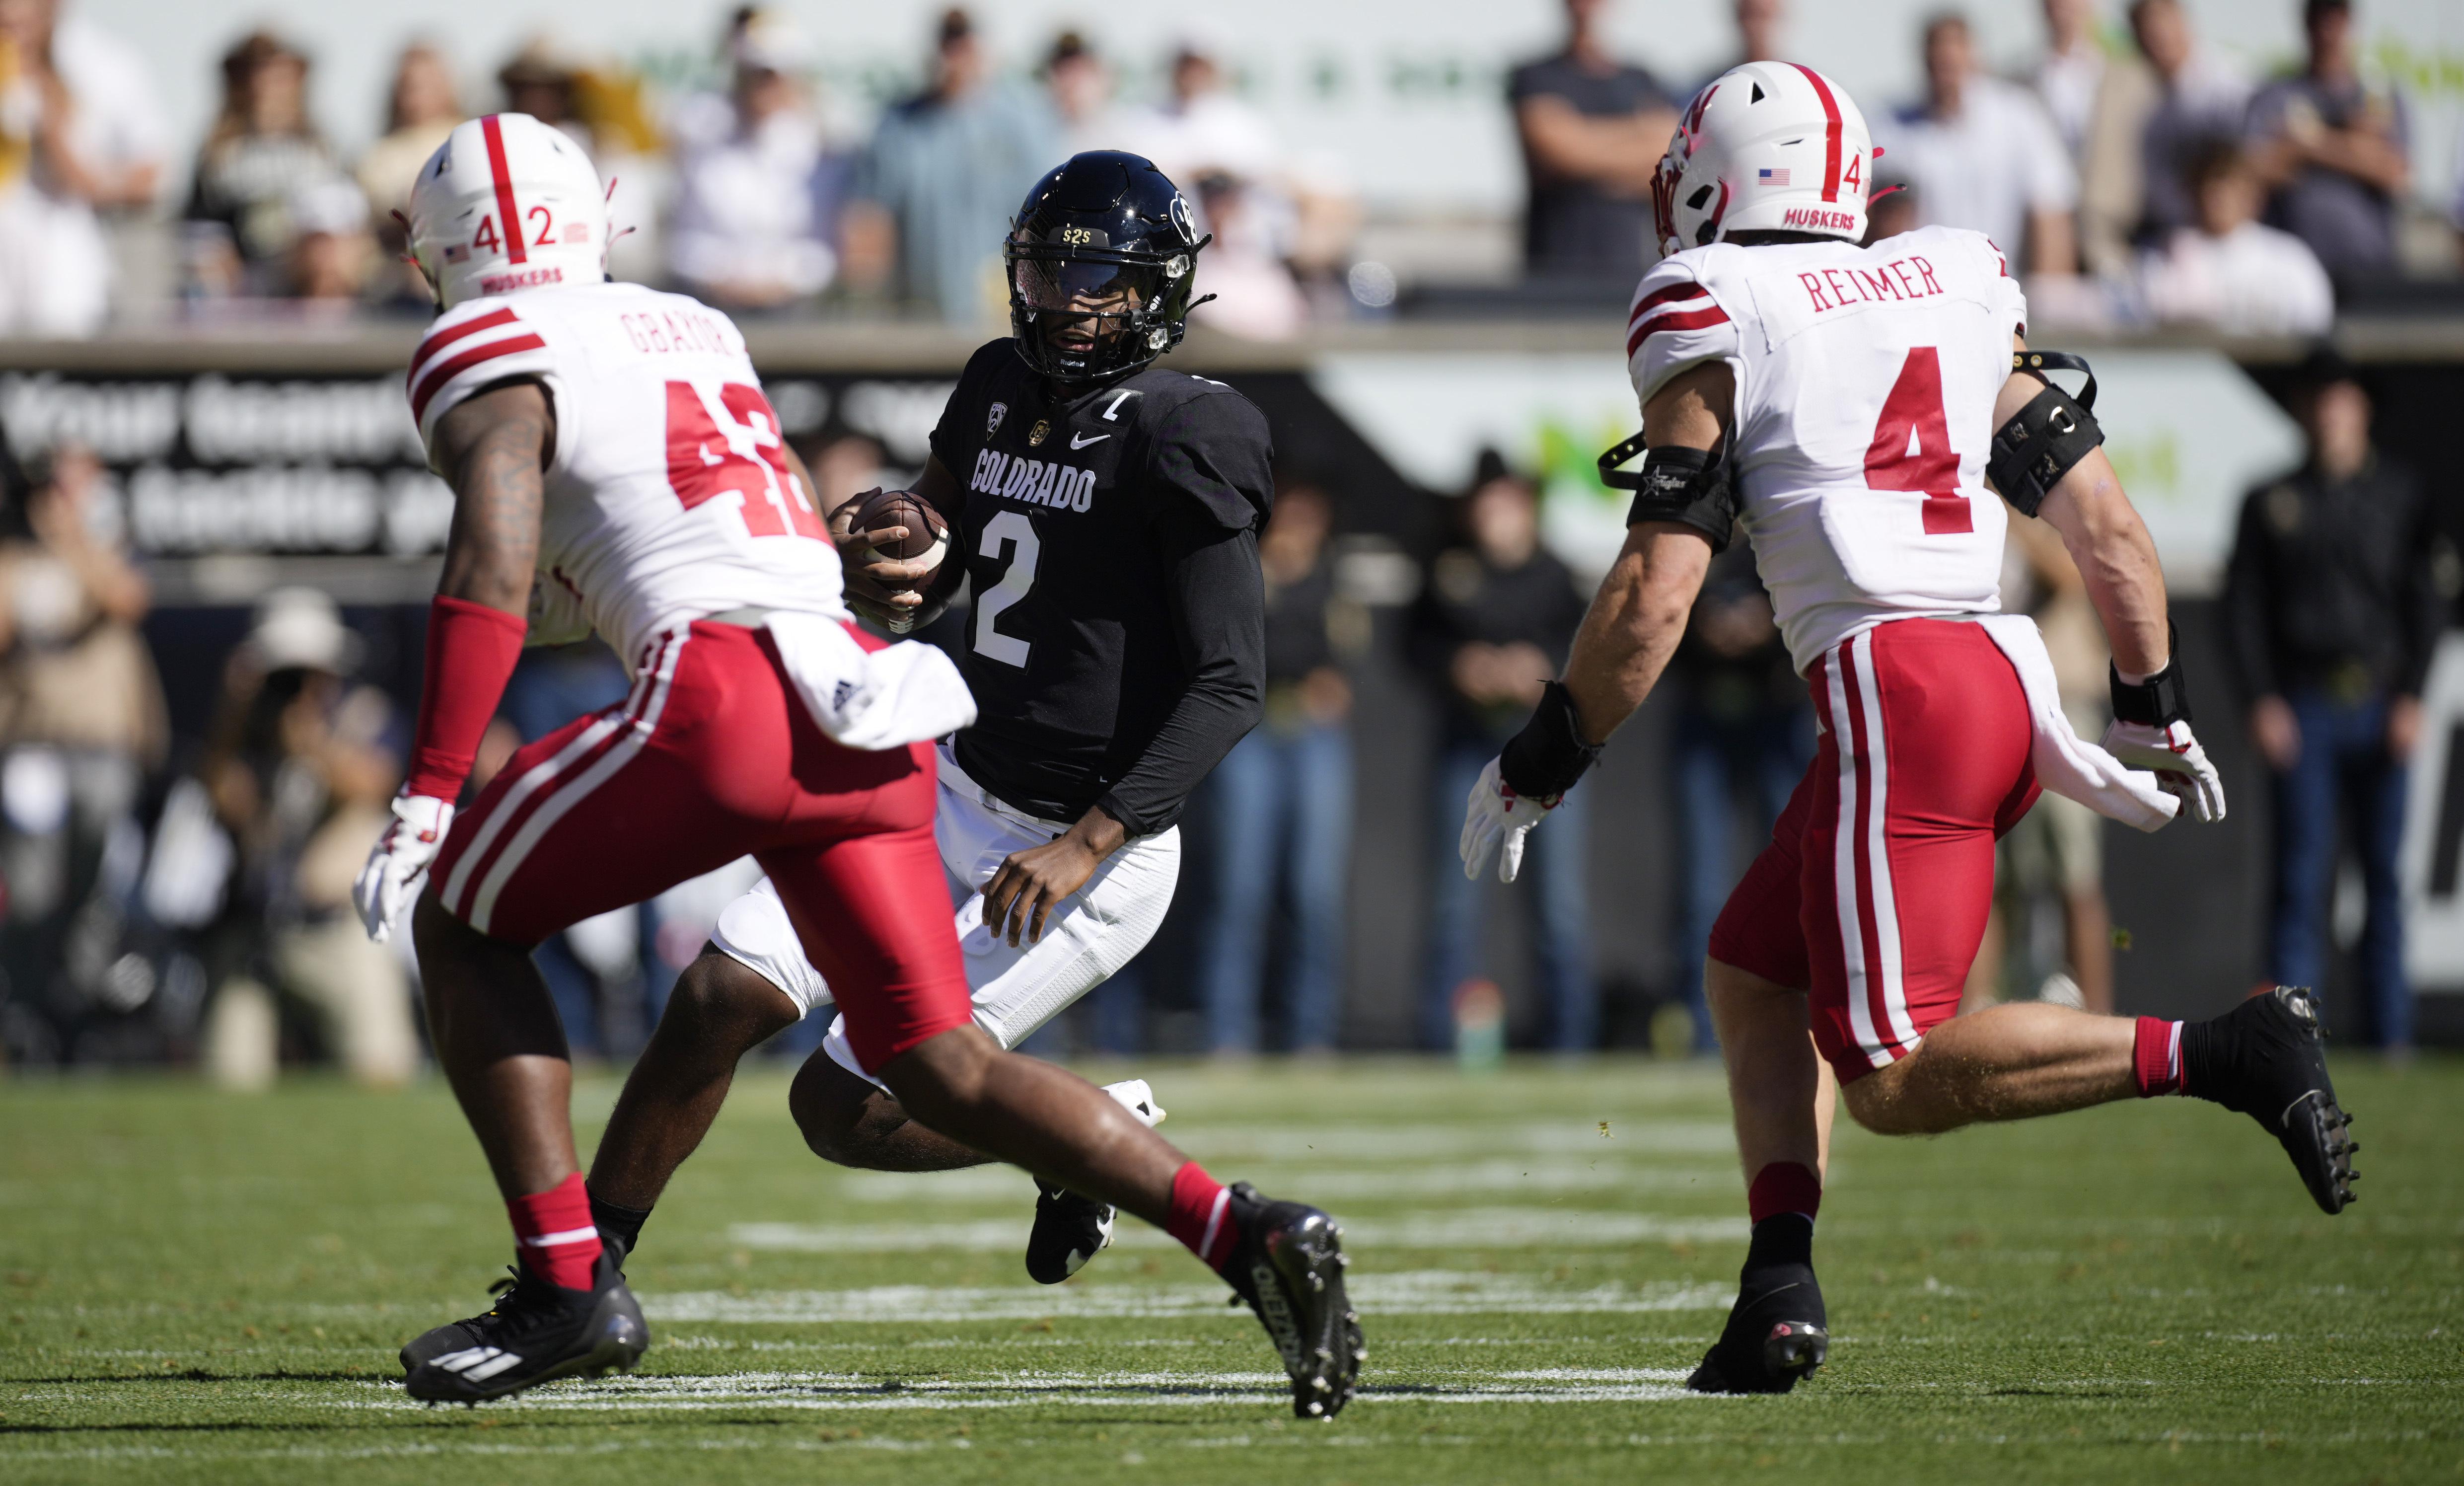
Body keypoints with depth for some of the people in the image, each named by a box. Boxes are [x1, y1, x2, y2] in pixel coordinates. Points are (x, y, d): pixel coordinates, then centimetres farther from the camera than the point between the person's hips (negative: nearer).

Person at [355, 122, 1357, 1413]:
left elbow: (493, 565, -9)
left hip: (728, 698, -7)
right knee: (943, 1070, 9)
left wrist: (425, 797, -12)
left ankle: (567, 1284, 2)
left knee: (461, 924, 12)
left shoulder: (488, 352, 6)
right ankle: (1247, 1233, -7)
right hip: (863, 708, 7)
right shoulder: (693, 330, 28)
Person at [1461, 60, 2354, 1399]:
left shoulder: (1713, 320, 0)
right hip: (2008, 674, 8)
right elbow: (2105, 523, 17)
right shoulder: (1951, 288, 18)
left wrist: (1536, 769, 5)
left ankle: (2226, 1053, -19)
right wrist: (2154, 713, 29)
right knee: (1755, 970, 20)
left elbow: (1655, 594, -5)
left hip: (1894, 681, -8)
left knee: (1896, 1076, -7)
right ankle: (1780, 1289, 6)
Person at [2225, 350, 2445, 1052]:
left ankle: (2392, 1034, 7)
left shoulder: (2401, 495, 9)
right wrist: (2261, 700, -5)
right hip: (2303, 707, -1)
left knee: (2385, 871, 2)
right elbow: (2243, 605, 7)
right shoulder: (2272, 503, 9)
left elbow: (2426, 601, 7)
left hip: (2382, 701, 1)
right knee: (2301, 870, -6)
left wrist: (2411, 698, -4)